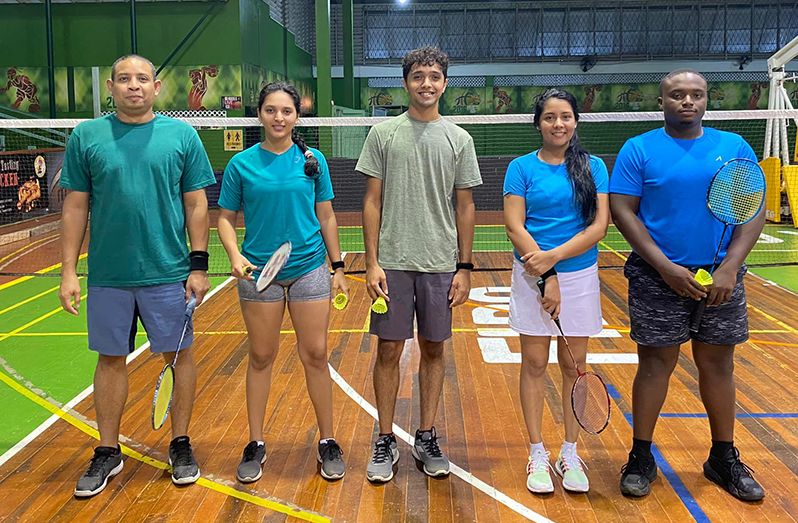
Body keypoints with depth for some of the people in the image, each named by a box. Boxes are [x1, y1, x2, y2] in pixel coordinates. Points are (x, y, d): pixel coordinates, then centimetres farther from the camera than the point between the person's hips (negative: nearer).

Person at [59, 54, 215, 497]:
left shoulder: (182, 135, 2)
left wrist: (199, 265, -4)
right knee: (110, 359, 10)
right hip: (107, 275, 1)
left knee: (178, 355, 6)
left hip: (168, 273, -1)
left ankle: (180, 444, 23)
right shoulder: (86, 137, 4)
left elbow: (196, 205, 2)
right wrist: (68, 271, 1)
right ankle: (107, 452, 25)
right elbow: (75, 207, 5)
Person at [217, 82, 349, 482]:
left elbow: (326, 217, 8)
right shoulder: (241, 164, 0)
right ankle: (255, 444, 22)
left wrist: (338, 268, 6)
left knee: (315, 355, 2)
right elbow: (226, 218, 5)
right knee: (261, 357, 8)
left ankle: (327, 442, 17)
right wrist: (235, 256, -13)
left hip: (309, 268, 0)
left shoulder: (313, 160, 3)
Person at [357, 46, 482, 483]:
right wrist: (372, 262, -6)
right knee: (389, 351, 3)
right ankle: (385, 442, 16)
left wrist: (464, 268, 2)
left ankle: (426, 438, 22)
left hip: (441, 265, 1)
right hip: (393, 262, -1)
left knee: (433, 349, 8)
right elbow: (372, 201, 2)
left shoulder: (459, 139, 6)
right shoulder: (383, 134, 3)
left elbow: (464, 207, 7)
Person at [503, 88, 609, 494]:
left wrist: (554, 256, -17)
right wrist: (546, 277, -15)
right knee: (534, 365, 5)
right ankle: (537, 454, 18)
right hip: (532, 276, -1)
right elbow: (514, 226, -7)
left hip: (580, 276, 1)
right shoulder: (522, 167, 0)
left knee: (574, 365, 8)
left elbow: (599, 225, -4)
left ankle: (569, 453, 22)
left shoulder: (593, 167, 4)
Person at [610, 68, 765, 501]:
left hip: (721, 278, 3)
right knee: (656, 364, 3)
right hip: (658, 277, -2)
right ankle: (641, 458, 17)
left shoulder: (734, 148, 6)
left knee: (718, 365, 10)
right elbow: (621, 211, -7)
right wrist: (666, 267, -14)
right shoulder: (638, 150, -1)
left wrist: (729, 268, -9)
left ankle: (724, 459, 25)